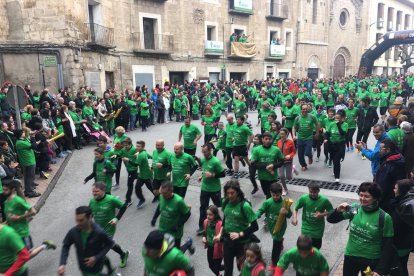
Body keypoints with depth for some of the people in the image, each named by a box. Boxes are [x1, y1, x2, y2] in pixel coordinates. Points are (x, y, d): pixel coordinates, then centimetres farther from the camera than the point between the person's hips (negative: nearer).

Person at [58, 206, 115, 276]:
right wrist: (62, 264, -13)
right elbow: (66, 246, -2)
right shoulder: (73, 232, -19)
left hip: (96, 266, -4)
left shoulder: (99, 232, -29)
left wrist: (96, 258, -22)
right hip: (83, 266, 4)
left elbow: (110, 244, -13)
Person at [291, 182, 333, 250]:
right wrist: (294, 218, -20)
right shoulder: (303, 198, -14)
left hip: (318, 230, 0)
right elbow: (295, 208, -3)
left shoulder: (324, 200, -16)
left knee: (316, 248, 18)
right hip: (306, 229, 0)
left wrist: (322, 214, -20)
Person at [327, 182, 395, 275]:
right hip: (350, 256, 2)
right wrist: (338, 210, -22)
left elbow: (387, 246, -10)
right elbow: (331, 219, -2)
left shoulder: (384, 217, -15)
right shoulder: (354, 209, -8)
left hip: (371, 261, -2)